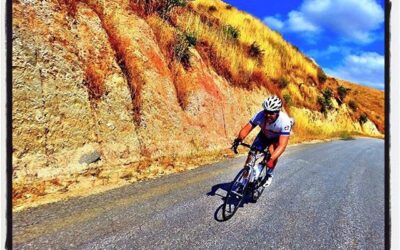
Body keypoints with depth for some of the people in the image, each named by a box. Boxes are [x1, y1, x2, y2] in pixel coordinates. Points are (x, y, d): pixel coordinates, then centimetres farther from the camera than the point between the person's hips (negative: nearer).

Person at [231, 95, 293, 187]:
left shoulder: (284, 121, -39)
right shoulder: (260, 115, -33)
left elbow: (282, 145, -44)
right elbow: (246, 129, -33)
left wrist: (271, 159, -57)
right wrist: (238, 139, -53)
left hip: (277, 137, -2)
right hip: (264, 135, 3)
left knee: (273, 152, -29)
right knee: (251, 153, -12)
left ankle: (269, 175, -2)